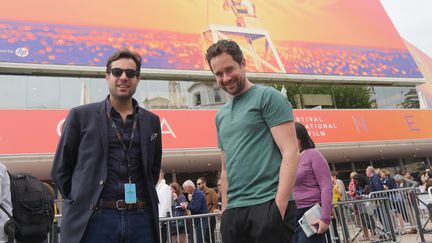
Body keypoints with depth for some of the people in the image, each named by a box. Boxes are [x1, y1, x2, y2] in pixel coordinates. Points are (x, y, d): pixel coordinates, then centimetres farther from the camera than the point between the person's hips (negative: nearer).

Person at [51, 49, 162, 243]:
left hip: (141, 219, 3)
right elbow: (61, 169, 8)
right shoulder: (81, 116, 3)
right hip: (92, 218, -2)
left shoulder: (151, 121, 10)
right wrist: (81, 201, 6)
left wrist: (143, 200, 11)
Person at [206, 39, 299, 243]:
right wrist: (225, 210, 13)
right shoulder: (221, 115, 16)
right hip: (233, 212, 6)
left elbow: (290, 152, -10)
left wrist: (279, 205, -16)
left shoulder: (267, 97, -2)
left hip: (267, 206, -6)